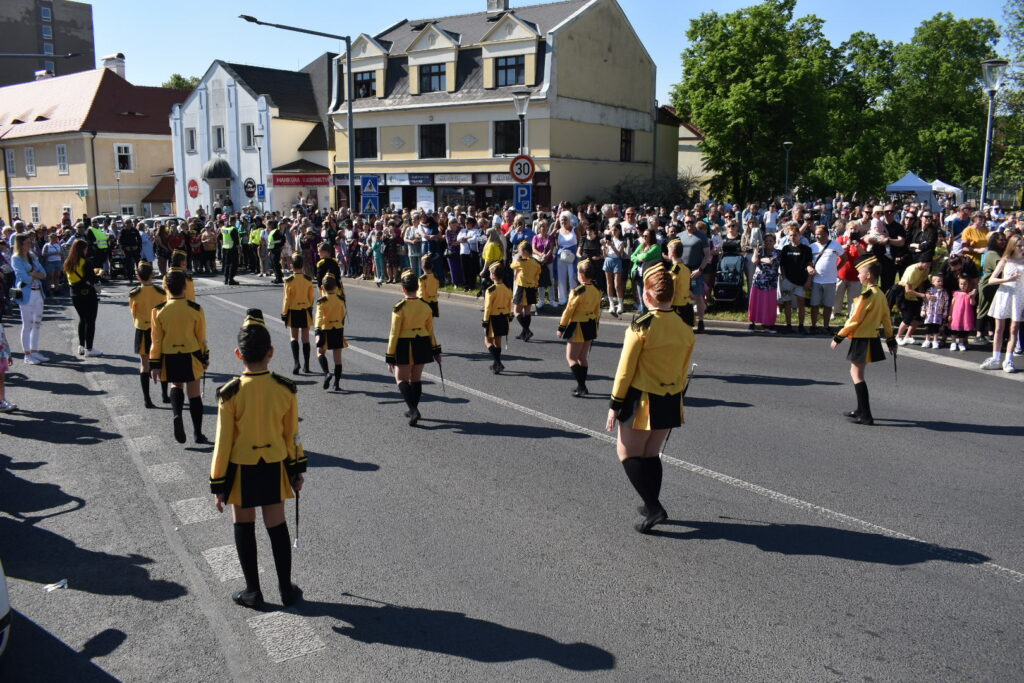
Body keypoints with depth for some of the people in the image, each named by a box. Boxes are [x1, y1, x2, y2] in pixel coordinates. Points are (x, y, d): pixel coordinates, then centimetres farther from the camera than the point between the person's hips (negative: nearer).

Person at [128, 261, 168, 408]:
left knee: (144, 364, 5)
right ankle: (165, 395, 20)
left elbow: (134, 315, 0)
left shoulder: (134, 294, -10)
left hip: (142, 331, -1)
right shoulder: (161, 292, -8)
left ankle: (147, 399, 3)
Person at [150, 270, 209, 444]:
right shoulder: (195, 309, -9)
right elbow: (201, 337, -1)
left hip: (169, 358, 1)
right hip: (191, 357, -1)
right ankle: (198, 434, 13)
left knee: (176, 386, 24)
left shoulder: (158, 310, -7)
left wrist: (155, 365, 4)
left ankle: (177, 415, -3)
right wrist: (205, 358, 13)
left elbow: (156, 340, -3)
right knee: (194, 394, 8)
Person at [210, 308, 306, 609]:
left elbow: (223, 442, -12)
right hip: (274, 467, 2)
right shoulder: (286, 389, -11)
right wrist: (298, 470, 12)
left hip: (241, 470, -2)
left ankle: (253, 591, 23)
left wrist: (217, 485, -2)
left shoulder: (230, 393, -18)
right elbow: (292, 435, -1)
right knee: (277, 526, 14)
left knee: (244, 528, 14)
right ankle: (286, 589, 23)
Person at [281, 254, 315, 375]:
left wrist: (284, 313, 0)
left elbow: (287, 299, -9)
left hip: (293, 312, -2)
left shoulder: (289, 280, -13)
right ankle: (307, 366, 10)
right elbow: (311, 297, 4)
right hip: (305, 311, 2)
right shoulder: (308, 279, -4)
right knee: (305, 338, 8)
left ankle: (296, 362, -11)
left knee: (294, 338, 7)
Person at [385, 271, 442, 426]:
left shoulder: (399, 308, -16)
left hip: (404, 347, -5)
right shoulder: (426, 306, -1)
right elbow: (430, 331, 7)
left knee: (402, 379, 6)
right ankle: (413, 410, 28)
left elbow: (394, 334, -13)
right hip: (422, 345, 5)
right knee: (416, 378, 17)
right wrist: (436, 350, 16)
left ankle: (413, 409, -12)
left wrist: (390, 358, -8)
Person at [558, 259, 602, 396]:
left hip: (578, 327, -8)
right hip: (590, 326, 8)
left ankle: (582, 386, -8)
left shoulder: (578, 291, -20)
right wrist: (595, 327, 20)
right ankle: (582, 386, 24)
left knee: (571, 357, 1)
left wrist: (561, 327, -7)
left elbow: (569, 310, -16)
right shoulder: (597, 291, 3)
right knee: (583, 357, 17)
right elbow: (597, 311, 11)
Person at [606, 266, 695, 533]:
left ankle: (653, 507, -1)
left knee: (627, 452, 8)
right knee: (652, 454, 19)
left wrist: (614, 405, -6)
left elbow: (625, 370, -14)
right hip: (671, 401, 6)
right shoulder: (685, 328, 1)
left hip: (642, 400, -6)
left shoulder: (641, 326, -17)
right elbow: (684, 372, 10)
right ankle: (652, 507, 26)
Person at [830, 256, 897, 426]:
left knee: (857, 375, -4)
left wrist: (838, 337, -10)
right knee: (857, 373, 19)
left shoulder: (867, 295, -19)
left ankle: (866, 416, -4)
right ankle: (861, 410, 27)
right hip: (872, 339, 9)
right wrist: (891, 341, 21)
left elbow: (854, 320, -18)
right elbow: (887, 319, 14)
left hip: (861, 340, -9)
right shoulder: (880, 295, 9)